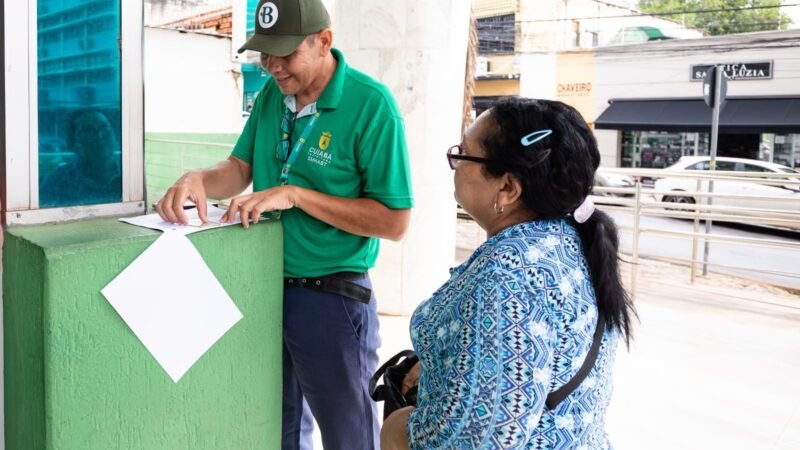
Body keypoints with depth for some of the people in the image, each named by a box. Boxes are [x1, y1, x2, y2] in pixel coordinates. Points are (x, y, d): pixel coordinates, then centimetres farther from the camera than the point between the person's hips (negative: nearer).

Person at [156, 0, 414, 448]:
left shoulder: (371, 105, -19)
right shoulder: (272, 92, 1)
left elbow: (395, 222, -20)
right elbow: (241, 168, 8)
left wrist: (295, 195, -24)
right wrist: (198, 180, -15)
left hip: (331, 299, -6)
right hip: (265, 287, 6)